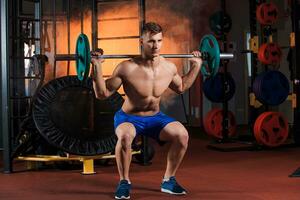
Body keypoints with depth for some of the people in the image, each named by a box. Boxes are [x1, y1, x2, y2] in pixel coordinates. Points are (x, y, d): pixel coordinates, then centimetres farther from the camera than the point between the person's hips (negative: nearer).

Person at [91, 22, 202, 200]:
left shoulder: (169, 67, -9)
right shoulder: (127, 68, -23)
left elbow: (181, 88, 14)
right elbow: (102, 94, -16)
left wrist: (196, 66, 7)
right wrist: (97, 68, -28)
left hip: (155, 117, 4)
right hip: (128, 118, -4)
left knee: (182, 134, -22)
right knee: (125, 136, -38)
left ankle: (168, 181, 0)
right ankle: (124, 182, -13)